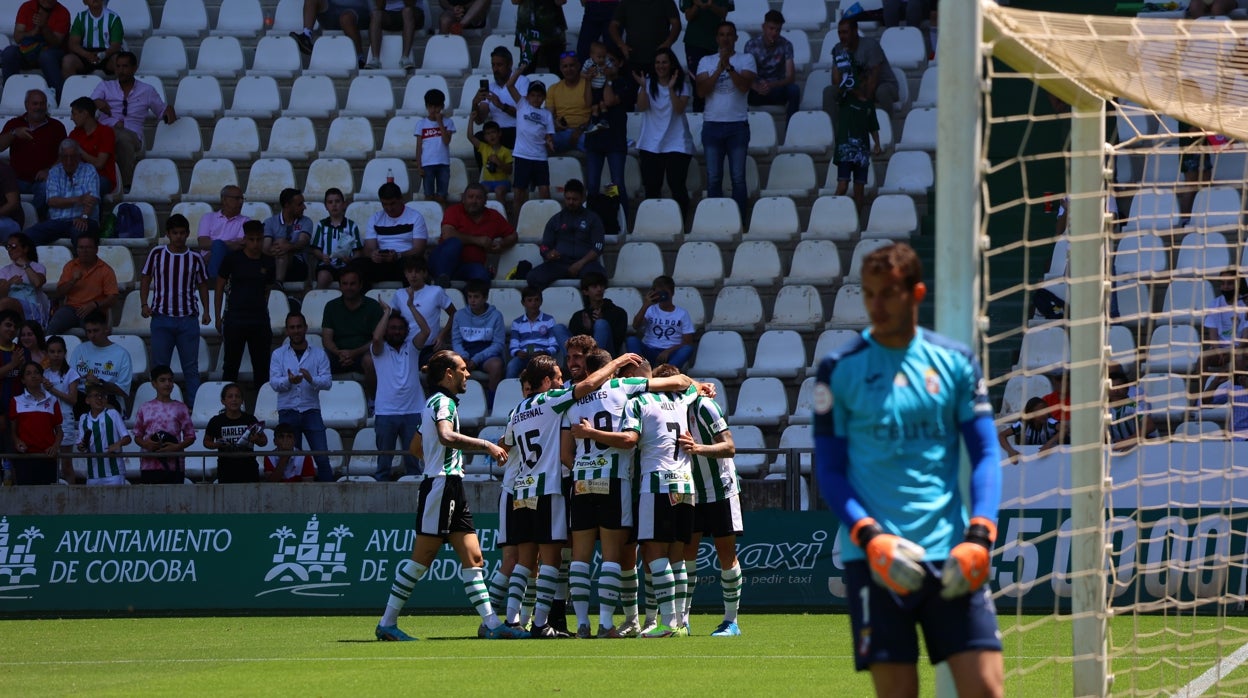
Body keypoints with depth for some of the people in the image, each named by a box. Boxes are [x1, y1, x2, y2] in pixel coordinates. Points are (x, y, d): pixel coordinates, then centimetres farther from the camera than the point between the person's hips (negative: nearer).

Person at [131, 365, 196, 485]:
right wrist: (145, 444, -9)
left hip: (173, 465, -1)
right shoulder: (145, 408, 11)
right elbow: (137, 436, 14)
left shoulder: (180, 408, 7)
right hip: (149, 465, 1)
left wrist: (177, 447, -12)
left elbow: (190, 436, 7)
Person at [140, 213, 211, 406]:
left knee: (191, 368, 1)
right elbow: (145, 279, 10)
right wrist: (144, 304, -3)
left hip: (188, 318, 0)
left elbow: (202, 285, 13)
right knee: (160, 366, 3)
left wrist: (206, 311, 3)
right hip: (162, 318, 0)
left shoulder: (195, 259, 5)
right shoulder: (156, 254, 4)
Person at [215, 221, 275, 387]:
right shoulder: (233, 259, -2)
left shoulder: (268, 263, 6)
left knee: (262, 367, 5)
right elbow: (220, 288, 3)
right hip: (235, 320, -3)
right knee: (231, 366, 1)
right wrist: (217, 317, 2)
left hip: (259, 321, 3)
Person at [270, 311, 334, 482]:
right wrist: (288, 381, -24)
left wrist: (311, 379, -23)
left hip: (311, 411, -1)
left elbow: (327, 381, -2)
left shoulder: (319, 354, 8)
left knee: (322, 458, -7)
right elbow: (274, 382, -2)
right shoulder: (278, 355, 9)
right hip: (288, 411, 1)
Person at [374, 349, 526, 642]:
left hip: (453, 489, 10)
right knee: (421, 559, -7)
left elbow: (416, 447, 30)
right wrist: (486, 445, -29)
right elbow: (446, 436, -30)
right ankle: (387, 624, -2)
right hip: (441, 486, -10)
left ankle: (491, 624, -4)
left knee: (473, 558, 2)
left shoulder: (436, 403, 21)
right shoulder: (443, 402, -10)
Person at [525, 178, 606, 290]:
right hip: (559, 263, 2)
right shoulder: (556, 220, 21)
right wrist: (549, 255, -10)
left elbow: (597, 248, 4)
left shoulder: (592, 218, 14)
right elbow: (545, 247, 16)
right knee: (533, 277, -29)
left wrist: (580, 263, -13)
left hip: (585, 263, -2)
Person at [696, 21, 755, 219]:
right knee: (713, 178, 1)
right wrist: (719, 69, -13)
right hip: (712, 123, 2)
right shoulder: (707, 62, 10)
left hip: (737, 124, -2)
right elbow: (702, 90, -3)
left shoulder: (745, 60, 5)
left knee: (738, 178, -2)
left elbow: (745, 85, -10)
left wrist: (729, 67, -19)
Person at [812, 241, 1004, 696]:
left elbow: (985, 454, 7)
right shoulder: (840, 370, 3)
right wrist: (869, 537, -12)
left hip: (950, 556, 1)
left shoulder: (955, 363, 8)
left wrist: (979, 535, -8)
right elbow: (829, 470, 3)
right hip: (875, 558, -1)